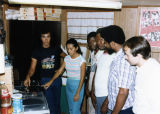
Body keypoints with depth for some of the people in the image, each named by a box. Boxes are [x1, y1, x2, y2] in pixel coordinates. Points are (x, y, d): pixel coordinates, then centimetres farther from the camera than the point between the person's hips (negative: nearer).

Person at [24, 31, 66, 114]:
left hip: (57, 79, 1)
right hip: (45, 80, -1)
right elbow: (32, 68, -9)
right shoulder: (37, 52, -3)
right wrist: (28, 76, -28)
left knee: (57, 102, 13)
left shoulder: (56, 49, 0)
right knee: (50, 104, 1)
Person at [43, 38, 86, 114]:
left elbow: (82, 78, -15)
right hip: (68, 84, 6)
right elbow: (60, 71, 3)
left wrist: (77, 93, -16)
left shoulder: (81, 60, -15)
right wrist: (50, 82, -7)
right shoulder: (67, 58, 3)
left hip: (78, 85, -6)